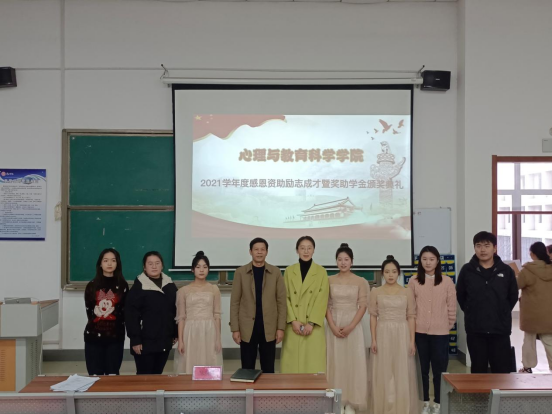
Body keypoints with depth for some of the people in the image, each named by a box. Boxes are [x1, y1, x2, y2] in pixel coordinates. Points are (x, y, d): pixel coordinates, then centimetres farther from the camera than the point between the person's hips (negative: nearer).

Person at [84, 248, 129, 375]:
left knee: (112, 375, 3)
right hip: (93, 336, 1)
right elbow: (89, 310, 8)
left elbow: (125, 311, 3)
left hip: (116, 336, 0)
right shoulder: (92, 285, 5)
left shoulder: (122, 285, 3)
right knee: (95, 375, 2)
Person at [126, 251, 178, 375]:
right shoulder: (138, 287, -8)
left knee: (157, 375, 12)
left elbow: (175, 312, 14)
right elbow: (131, 315, -11)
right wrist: (135, 340, -15)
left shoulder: (170, 286, 8)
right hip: (145, 341, -5)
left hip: (164, 341, 5)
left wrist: (176, 334, 12)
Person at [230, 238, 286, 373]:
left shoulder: (275, 272, 3)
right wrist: (235, 328, -4)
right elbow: (235, 302, 1)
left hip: (269, 328, 0)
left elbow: (281, 301, 2)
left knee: (268, 369, 7)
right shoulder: (240, 272, 1)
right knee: (247, 369, 6)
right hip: (247, 328, 0)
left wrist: (281, 327, -3)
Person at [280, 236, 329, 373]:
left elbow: (322, 300, -3)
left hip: (314, 327, -1)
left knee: (313, 363, -2)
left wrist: (311, 323, -11)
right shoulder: (289, 271, 6)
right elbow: (285, 298, 3)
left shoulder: (321, 272, 3)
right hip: (293, 327, 1)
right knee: (293, 363, 1)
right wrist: (293, 321, -8)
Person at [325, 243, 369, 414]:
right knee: (335, 362, 4)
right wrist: (333, 326, -11)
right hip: (334, 326, 2)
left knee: (353, 362, 1)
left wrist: (350, 327, -14)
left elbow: (363, 306, -5)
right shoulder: (329, 281, 4)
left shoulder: (361, 282, -1)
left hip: (353, 326, -1)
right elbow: (326, 306, 2)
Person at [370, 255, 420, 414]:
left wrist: (412, 340, -2)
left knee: (402, 372, 3)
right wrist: (373, 339, -4)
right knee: (383, 372, 4)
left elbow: (411, 317, 3)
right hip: (383, 335, 0)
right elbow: (373, 316, 3)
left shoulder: (407, 292, 3)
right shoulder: (376, 292, 2)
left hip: (402, 335, 0)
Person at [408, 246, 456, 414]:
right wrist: (412, 325, 4)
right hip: (420, 331, 1)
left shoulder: (447, 281, -3)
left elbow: (452, 307, 3)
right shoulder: (414, 281, 0)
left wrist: (449, 324, 6)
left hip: (440, 332, -1)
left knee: (439, 368, 4)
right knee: (423, 368, 10)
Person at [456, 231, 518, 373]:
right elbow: (460, 295, 9)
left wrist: (502, 313, 8)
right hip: (475, 329, 0)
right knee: (478, 370, 9)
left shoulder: (506, 270, 0)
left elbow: (513, 296, 11)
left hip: (500, 329, 0)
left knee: (503, 370, 3)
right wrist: (471, 312, 7)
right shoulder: (467, 270, -1)